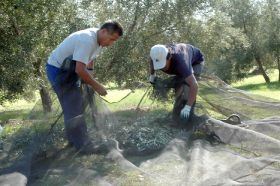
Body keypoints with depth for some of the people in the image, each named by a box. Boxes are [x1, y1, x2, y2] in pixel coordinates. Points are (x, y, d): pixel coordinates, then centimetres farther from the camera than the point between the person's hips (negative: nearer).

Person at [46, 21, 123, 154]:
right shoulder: (87, 40, -30)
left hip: (69, 70, 10)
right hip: (58, 70, -10)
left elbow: (90, 59, 14)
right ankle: (82, 145, -6)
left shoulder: (99, 39, -1)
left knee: (74, 105, 15)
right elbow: (80, 70, -34)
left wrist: (90, 79, 10)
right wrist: (97, 86, -25)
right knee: (74, 107, -11)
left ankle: (74, 138, 28)